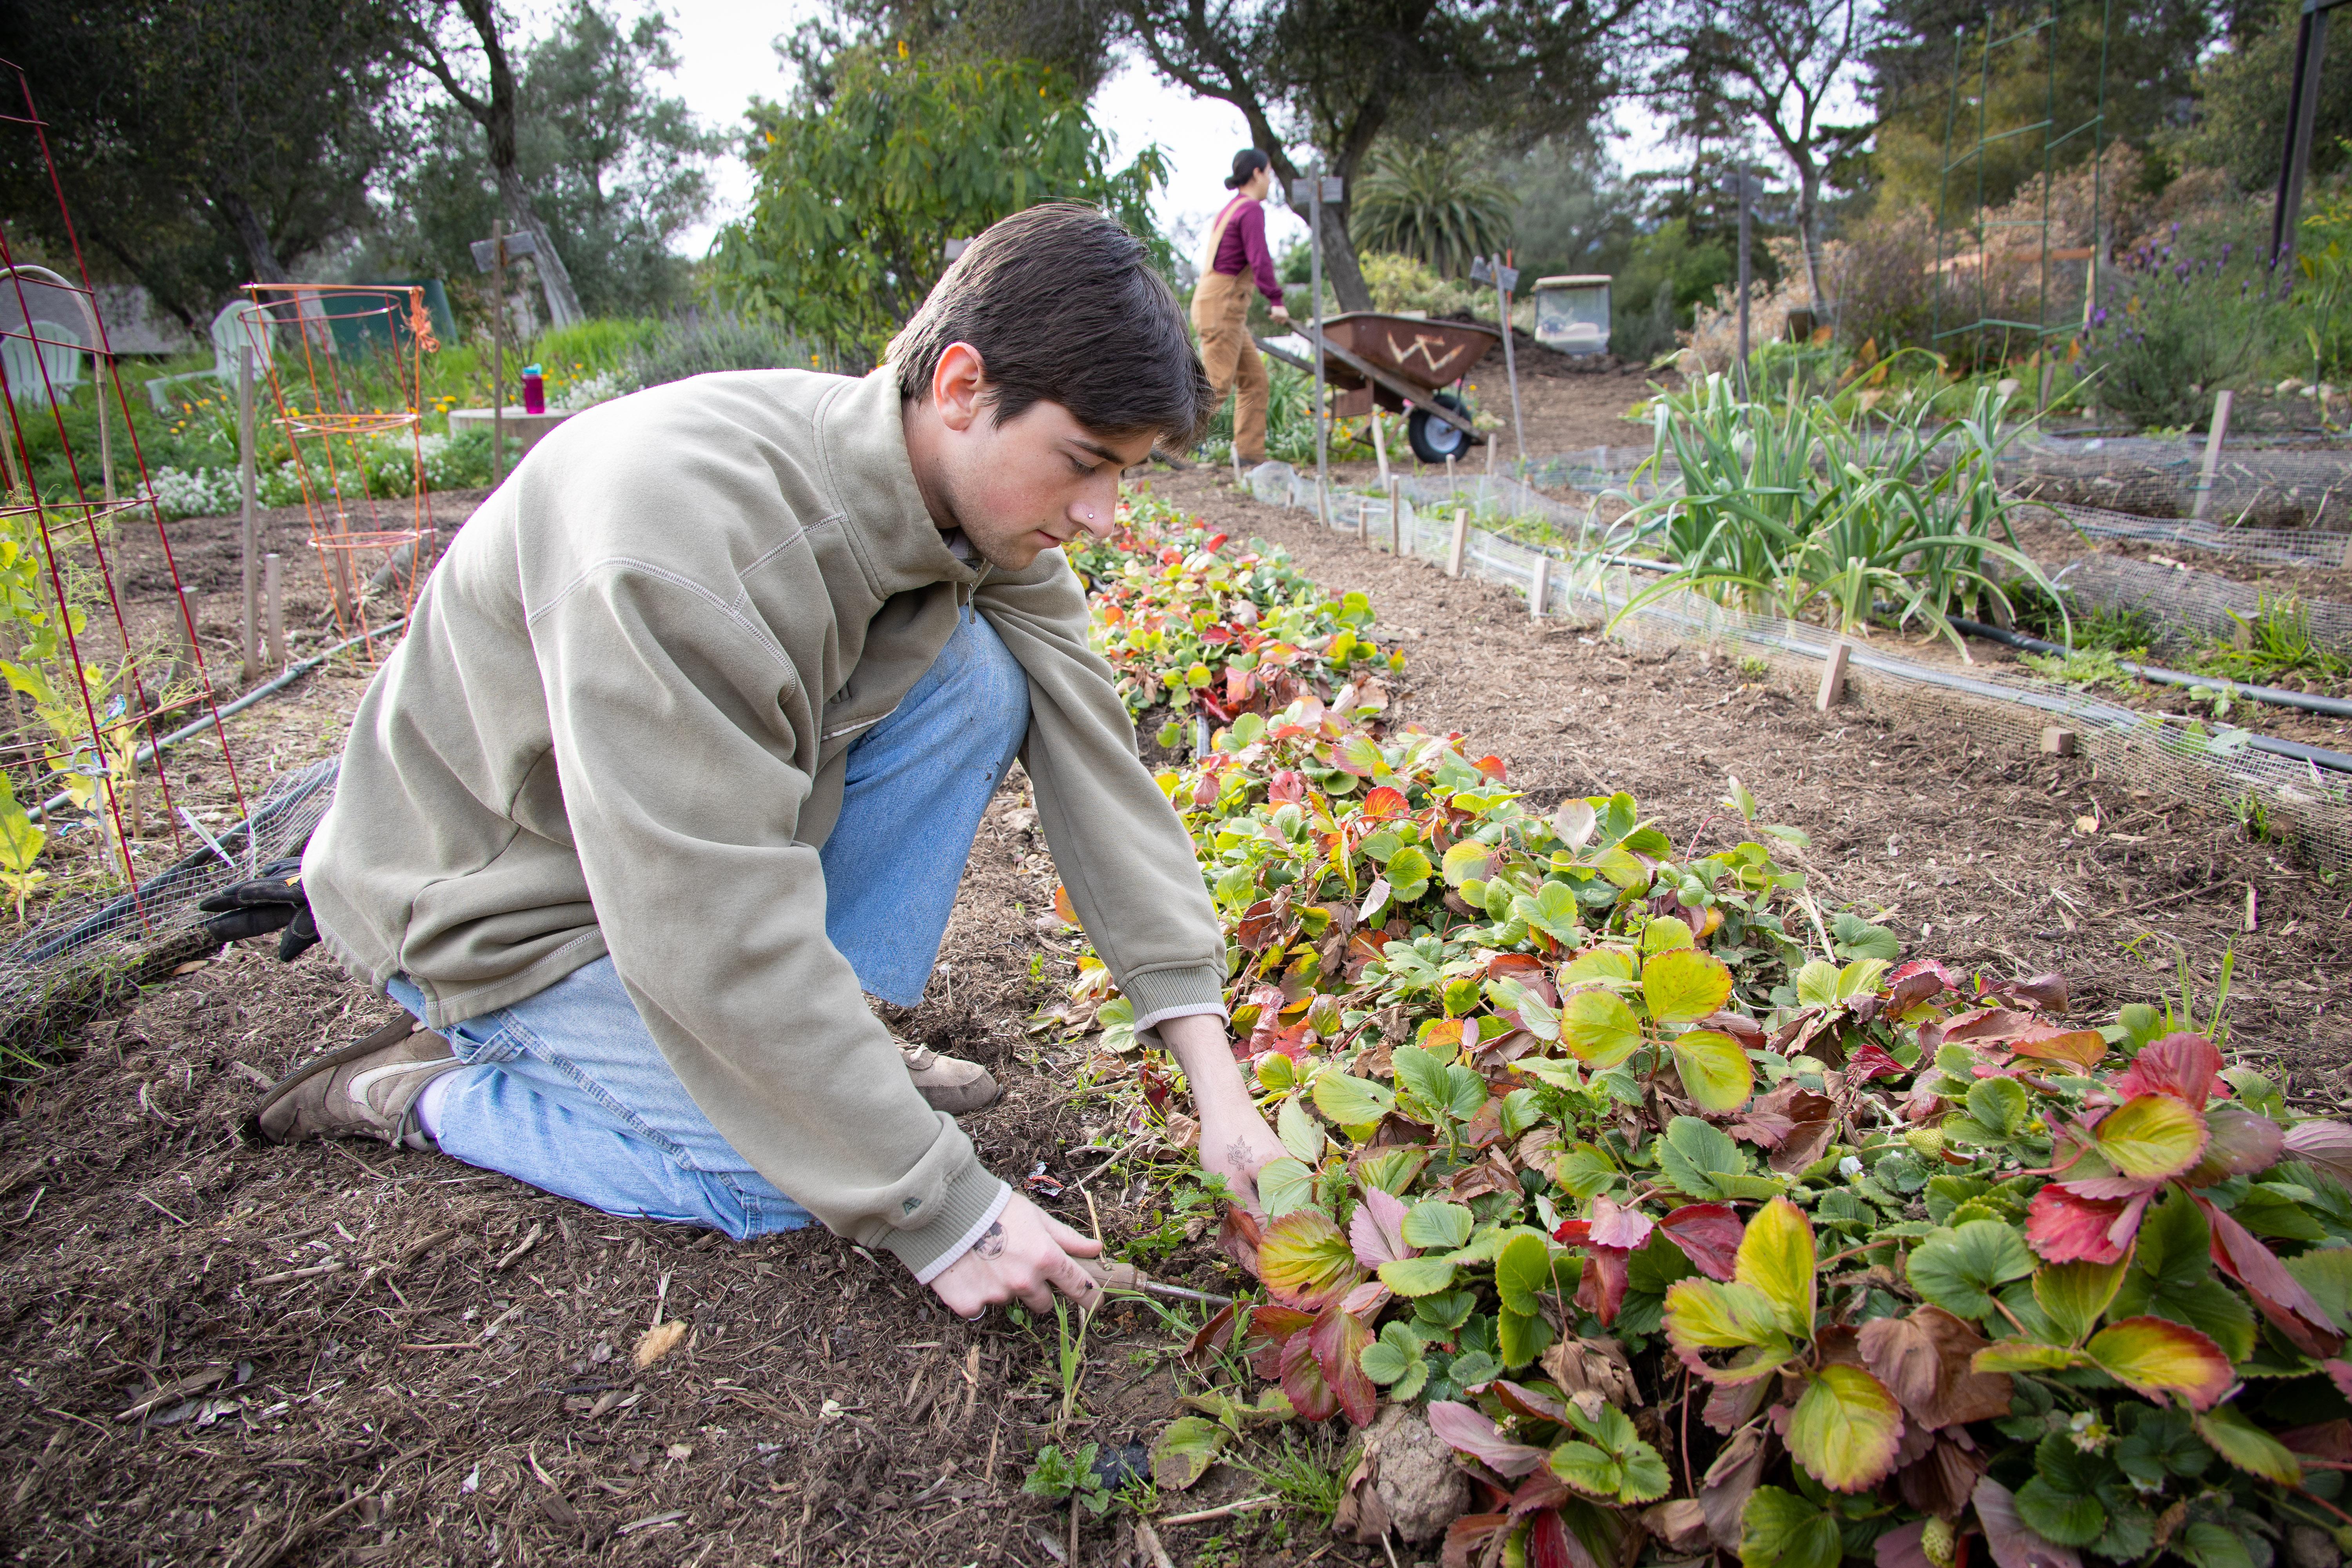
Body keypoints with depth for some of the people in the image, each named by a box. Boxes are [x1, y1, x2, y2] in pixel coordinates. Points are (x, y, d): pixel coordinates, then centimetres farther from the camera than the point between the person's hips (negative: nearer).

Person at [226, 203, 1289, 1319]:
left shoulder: (985, 493, -12)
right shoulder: (682, 527, -37)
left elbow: (1093, 761, -13)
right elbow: (715, 939, -35)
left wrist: (1217, 1080, -17)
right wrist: (942, 1214, -28)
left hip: (710, 835, 7)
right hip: (501, 903, -6)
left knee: (979, 677, -13)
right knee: (795, 1180, -15)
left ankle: (825, 1045, -1)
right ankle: (418, 1088, 4)